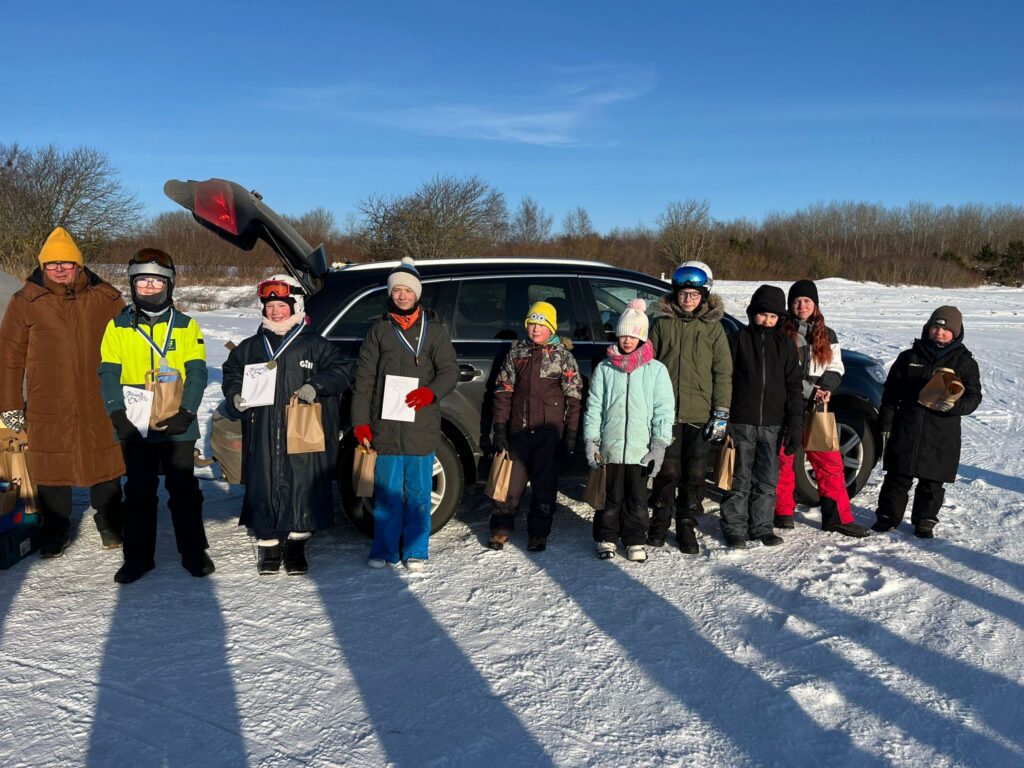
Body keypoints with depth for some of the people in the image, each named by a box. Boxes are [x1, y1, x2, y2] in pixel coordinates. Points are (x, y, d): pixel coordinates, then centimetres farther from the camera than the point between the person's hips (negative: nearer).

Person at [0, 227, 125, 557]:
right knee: (51, 468, 9)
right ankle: (55, 530, 28)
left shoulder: (107, 299, 1)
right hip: (48, 408, 0)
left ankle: (110, 524, 31)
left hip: (100, 405, 0)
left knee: (105, 465, 11)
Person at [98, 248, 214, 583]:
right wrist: (117, 413, -13)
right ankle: (138, 557, 23)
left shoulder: (186, 325, 2)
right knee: (138, 493, 11)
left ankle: (194, 553, 19)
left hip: (177, 427, -1)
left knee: (184, 491, 7)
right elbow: (109, 374, 1)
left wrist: (185, 412, -16)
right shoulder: (118, 327, 5)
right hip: (133, 428, 1)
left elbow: (197, 373, -3)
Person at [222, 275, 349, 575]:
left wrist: (316, 386, -15)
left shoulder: (315, 345, 4)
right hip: (262, 434, 3)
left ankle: (296, 544, 17)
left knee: (302, 485, 1)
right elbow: (231, 373, 24)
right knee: (264, 487, 4)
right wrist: (235, 395, 5)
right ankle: (268, 545, 18)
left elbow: (339, 373, 1)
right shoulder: (250, 347, 14)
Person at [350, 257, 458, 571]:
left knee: (418, 493, 6)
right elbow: (363, 379, 6)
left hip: (421, 427, -1)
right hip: (385, 426, 1)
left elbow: (450, 370, 3)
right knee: (387, 492, 6)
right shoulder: (379, 330, 9)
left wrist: (431, 392, -18)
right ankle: (385, 550, 18)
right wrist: (360, 421, -1)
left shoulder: (432, 330, 7)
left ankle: (415, 551, 17)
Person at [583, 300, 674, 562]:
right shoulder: (605, 368, 5)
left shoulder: (656, 370, 3)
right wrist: (591, 440, -1)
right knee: (610, 496, 10)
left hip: (641, 449, 0)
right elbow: (594, 407, 5)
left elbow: (664, 409, 1)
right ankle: (606, 538, 24)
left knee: (637, 498, 8)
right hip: (609, 448, 1)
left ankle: (635, 541, 23)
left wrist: (659, 445, -6)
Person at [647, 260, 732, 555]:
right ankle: (660, 522, 21)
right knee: (667, 471, 3)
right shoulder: (662, 323, 6)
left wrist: (721, 413, -2)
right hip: (666, 412, 0)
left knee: (694, 474, 6)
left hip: (699, 414, 0)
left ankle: (687, 526, 19)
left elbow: (723, 372, 4)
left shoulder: (713, 326, 4)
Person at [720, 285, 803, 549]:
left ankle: (761, 527, 20)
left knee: (767, 480, 8)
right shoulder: (739, 340, 2)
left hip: (773, 424, 3)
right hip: (742, 422, -2)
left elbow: (794, 386, 8)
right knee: (740, 479, 1)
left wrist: (795, 423, 0)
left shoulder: (785, 344, 8)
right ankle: (734, 528, 11)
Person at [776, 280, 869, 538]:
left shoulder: (827, 336, 13)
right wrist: (806, 388, -13)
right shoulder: (781, 333, 0)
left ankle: (838, 516, 8)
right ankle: (783, 511, 18)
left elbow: (836, 369, 13)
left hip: (816, 407, 3)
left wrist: (825, 388, -8)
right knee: (784, 459, 4)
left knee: (830, 461, 1)